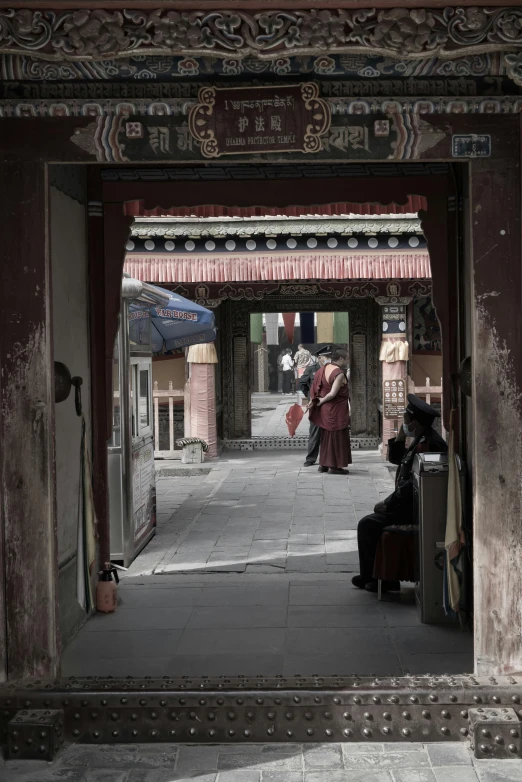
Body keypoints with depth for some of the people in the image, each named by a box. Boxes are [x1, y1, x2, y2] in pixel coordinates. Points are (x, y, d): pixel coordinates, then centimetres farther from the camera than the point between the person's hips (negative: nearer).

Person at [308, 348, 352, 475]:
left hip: (324, 411, 8)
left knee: (326, 437, 17)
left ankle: (324, 465, 22)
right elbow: (332, 394, -24)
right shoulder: (339, 373, -19)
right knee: (337, 437, 2)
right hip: (336, 411, -8)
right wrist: (322, 400, -10)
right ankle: (335, 466, 5)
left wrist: (314, 400, 9)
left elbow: (314, 388, 6)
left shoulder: (323, 369, 5)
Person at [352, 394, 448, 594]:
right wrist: (400, 438, 3)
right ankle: (370, 576, 22)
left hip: (416, 510, -11)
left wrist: (387, 504, -17)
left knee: (368, 525, -14)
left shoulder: (427, 444, -23)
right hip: (412, 505, 11)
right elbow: (395, 458, 21)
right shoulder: (422, 440, 11)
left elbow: (412, 484, -26)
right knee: (370, 523, 19)